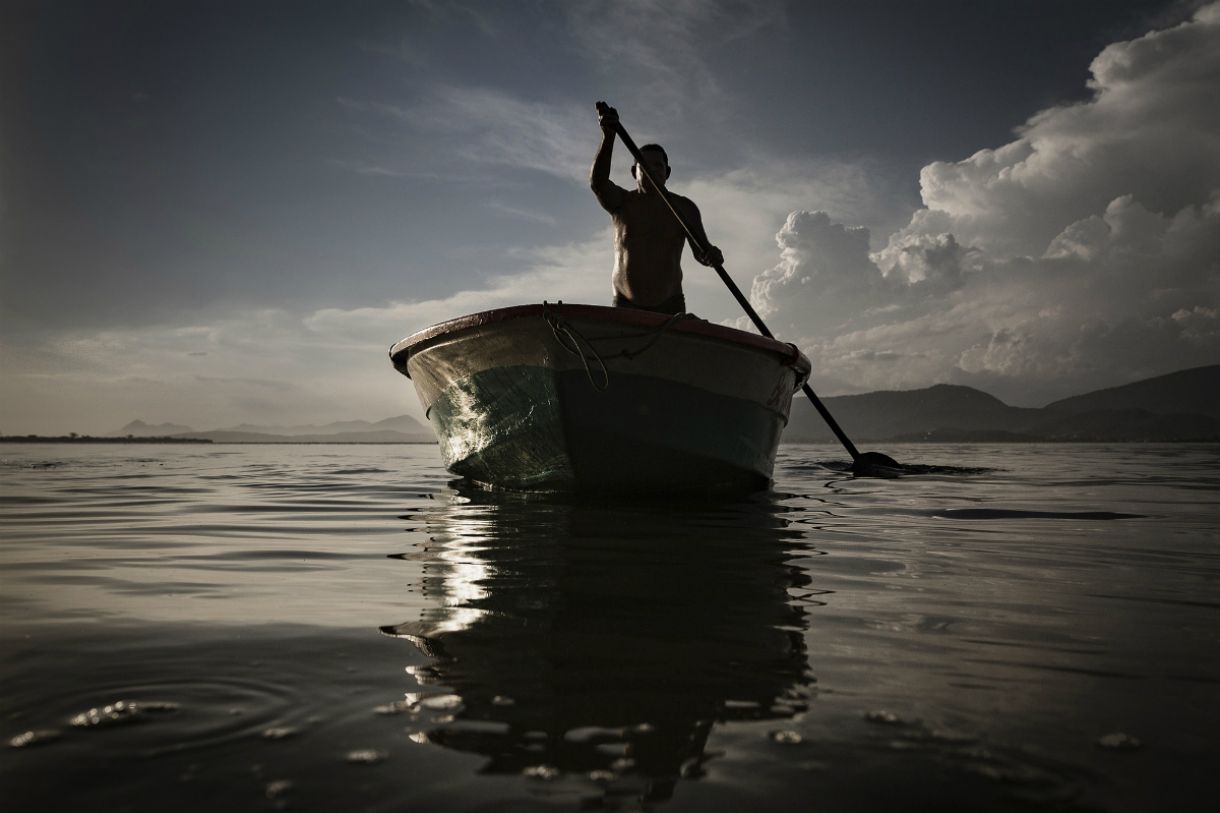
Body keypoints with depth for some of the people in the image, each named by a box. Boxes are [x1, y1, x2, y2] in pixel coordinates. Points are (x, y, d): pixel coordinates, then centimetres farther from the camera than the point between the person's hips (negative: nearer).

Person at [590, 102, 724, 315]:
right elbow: (597, 182, -16)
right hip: (626, 306, -1)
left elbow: (701, 251, 3)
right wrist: (608, 137, -31)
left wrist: (712, 254, -23)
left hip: (670, 307, 1)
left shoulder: (684, 208, 7)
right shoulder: (621, 201, 4)